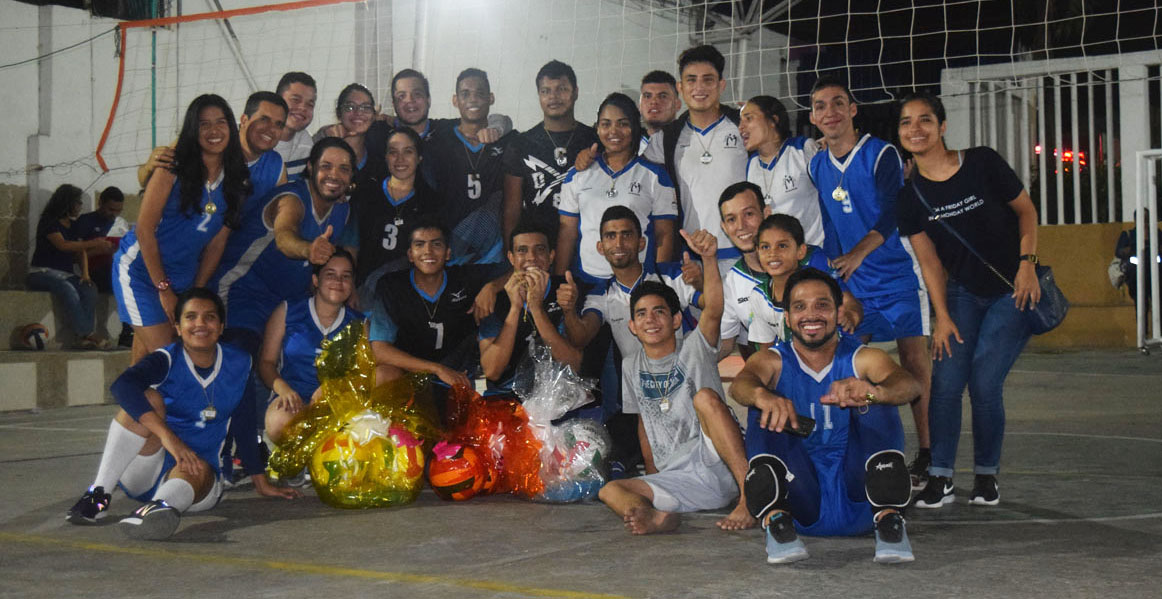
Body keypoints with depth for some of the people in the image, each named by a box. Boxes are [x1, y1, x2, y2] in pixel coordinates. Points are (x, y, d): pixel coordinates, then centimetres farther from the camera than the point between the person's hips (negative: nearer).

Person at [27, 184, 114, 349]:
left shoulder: (72, 225, 18)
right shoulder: (49, 222, -5)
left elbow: (81, 251, 10)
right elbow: (63, 245, -19)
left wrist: (85, 273, -8)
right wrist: (93, 243, -25)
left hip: (65, 273, 6)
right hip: (42, 272, -6)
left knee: (90, 289, -24)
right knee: (68, 289, -37)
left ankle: (81, 337, -33)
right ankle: (87, 334, -39)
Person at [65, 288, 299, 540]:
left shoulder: (239, 364, 5)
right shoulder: (167, 360, -7)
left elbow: (245, 425, 15)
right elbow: (122, 385, -29)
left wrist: (261, 483, 16)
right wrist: (167, 435, -41)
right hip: (146, 470, -1)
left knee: (199, 470, -35)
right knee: (149, 398, -25)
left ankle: (160, 506, -71)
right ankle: (99, 492, -33)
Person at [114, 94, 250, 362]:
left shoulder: (236, 181, 2)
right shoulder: (173, 167, -12)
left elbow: (217, 243, 4)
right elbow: (145, 228, -12)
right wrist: (163, 288, -11)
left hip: (183, 277, 4)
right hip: (141, 268, -4)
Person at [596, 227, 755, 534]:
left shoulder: (694, 349, -1)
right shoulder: (632, 366, 13)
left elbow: (714, 310, -22)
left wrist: (709, 258, -39)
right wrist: (652, 475, 17)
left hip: (717, 463, -4)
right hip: (676, 479, 4)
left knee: (705, 396, -29)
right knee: (610, 491, -17)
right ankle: (659, 517, -48)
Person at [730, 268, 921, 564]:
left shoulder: (862, 358, 4)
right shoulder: (774, 362, 6)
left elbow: (909, 384, -19)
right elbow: (741, 384, -19)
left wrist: (873, 391, -44)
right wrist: (761, 395, -46)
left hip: (858, 503, 0)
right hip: (801, 505, 1)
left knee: (878, 401, -18)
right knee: (765, 410, -17)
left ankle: (889, 519, -31)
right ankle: (776, 520, -32)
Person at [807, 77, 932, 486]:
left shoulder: (882, 154, -10)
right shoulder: (817, 166, 7)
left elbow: (892, 215, -23)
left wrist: (859, 252, -37)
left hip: (899, 272, -5)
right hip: (852, 282, 5)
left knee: (913, 357, -6)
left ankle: (926, 452, 1)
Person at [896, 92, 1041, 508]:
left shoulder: (982, 163, -12)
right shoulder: (909, 194, -4)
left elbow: (1026, 210, -1)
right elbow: (929, 260, 0)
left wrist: (1026, 263, -12)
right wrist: (942, 316, -5)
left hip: (1012, 290, -3)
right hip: (961, 292, 3)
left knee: (984, 382, -10)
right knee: (946, 381, -9)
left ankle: (986, 474, 10)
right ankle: (940, 478, 3)